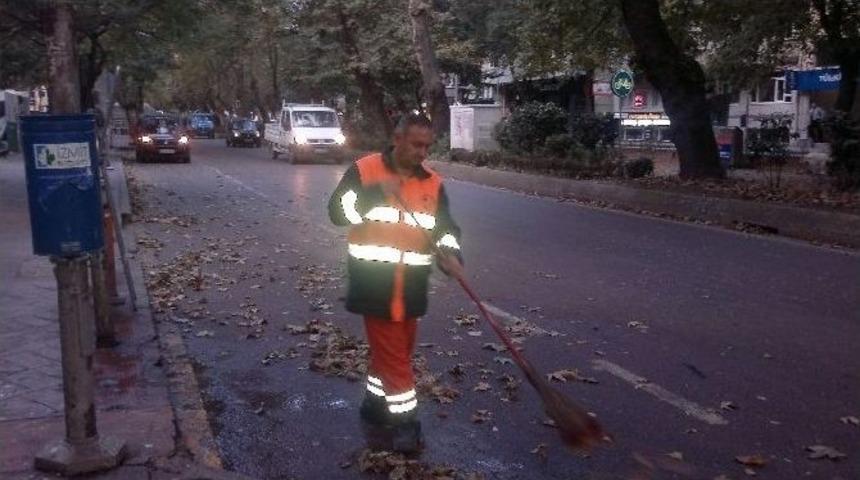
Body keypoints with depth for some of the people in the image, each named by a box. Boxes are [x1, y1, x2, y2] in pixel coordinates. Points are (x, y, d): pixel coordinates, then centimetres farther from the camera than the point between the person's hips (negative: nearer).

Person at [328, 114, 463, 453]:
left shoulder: (433, 183, 6)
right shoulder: (363, 170, -5)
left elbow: (445, 228, 5)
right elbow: (338, 212, -12)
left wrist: (450, 256, -15)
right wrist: (376, 193, -23)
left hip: (411, 285, 5)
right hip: (373, 281, -5)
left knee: (399, 348, 16)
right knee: (391, 351, -2)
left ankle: (375, 403, 36)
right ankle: (404, 419, 9)